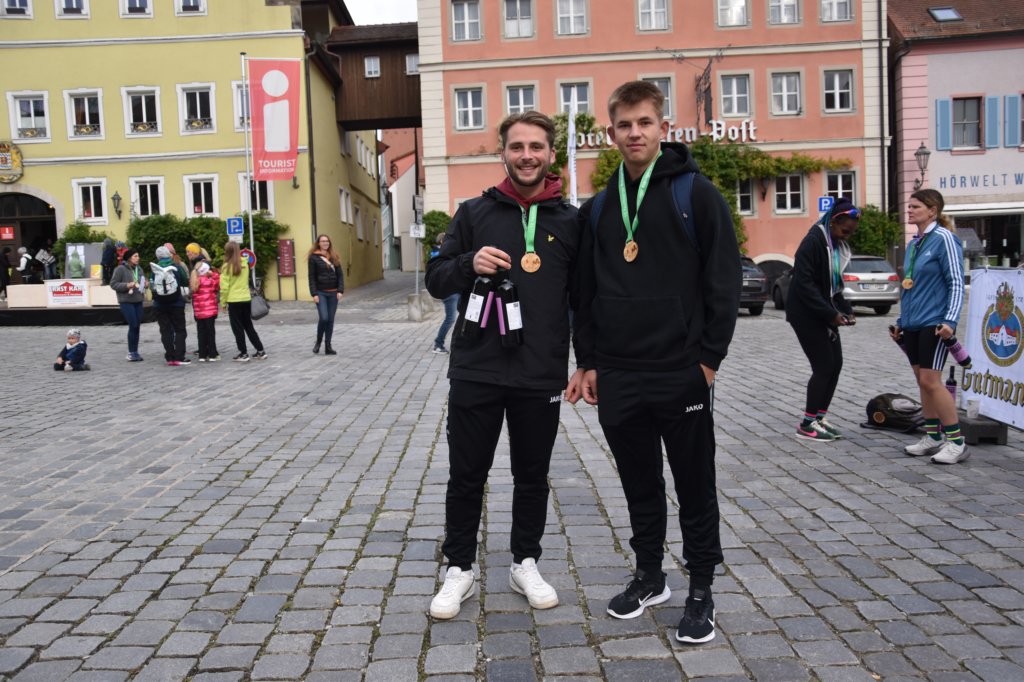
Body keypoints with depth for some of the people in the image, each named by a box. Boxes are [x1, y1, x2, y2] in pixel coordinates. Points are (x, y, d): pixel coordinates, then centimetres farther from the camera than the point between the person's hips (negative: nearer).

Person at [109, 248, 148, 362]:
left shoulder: (139, 268, 12)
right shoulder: (120, 269, -8)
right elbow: (113, 284, -9)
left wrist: (145, 284, 3)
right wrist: (127, 285, -20)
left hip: (138, 301, 7)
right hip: (126, 301, -7)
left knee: (137, 326, 7)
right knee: (133, 326, -11)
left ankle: (135, 352, 15)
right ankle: (131, 353, -2)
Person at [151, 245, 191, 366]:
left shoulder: (154, 269, -5)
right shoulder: (177, 267, -7)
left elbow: (151, 286, -3)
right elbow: (186, 283, 0)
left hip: (159, 305, 1)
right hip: (176, 304, -1)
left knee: (165, 331, 8)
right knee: (180, 330, 7)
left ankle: (170, 358, 6)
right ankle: (179, 357, 0)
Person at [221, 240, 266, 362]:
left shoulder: (227, 266, -10)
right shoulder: (245, 264, 4)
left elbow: (224, 286, -10)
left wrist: (223, 302, -1)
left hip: (234, 301, -5)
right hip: (246, 299, 5)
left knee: (238, 328, 5)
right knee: (249, 326, 15)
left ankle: (243, 354, 7)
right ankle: (260, 351, 14)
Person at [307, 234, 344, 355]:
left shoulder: (334, 257, 10)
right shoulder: (314, 257, 0)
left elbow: (340, 275, 7)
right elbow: (312, 277, -3)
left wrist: (340, 290, -5)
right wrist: (314, 294, -11)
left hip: (333, 293, 4)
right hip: (321, 292, -4)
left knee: (331, 319, 4)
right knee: (323, 318, -14)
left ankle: (328, 347, 11)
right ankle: (318, 341, 10)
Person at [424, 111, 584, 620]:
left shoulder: (570, 221, 4)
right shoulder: (474, 213, 4)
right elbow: (435, 280, 4)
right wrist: (469, 263, -16)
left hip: (542, 378, 1)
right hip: (475, 373, 0)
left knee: (533, 477, 13)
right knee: (465, 476, 8)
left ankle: (526, 564, 31)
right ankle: (459, 569, 25)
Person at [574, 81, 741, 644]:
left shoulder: (696, 193, -3)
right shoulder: (598, 207, 11)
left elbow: (724, 281, -5)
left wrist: (708, 357, -9)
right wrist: (590, 361, 10)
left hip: (682, 374, -4)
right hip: (617, 377, 4)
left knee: (695, 486, 7)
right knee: (639, 485, 16)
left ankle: (701, 591, 23)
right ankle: (649, 576, 33)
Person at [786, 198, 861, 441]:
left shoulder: (838, 245, 10)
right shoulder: (813, 241, -17)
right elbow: (804, 284, -22)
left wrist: (845, 310, 1)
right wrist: (831, 313, -22)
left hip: (822, 313, 9)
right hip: (806, 314, -9)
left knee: (835, 364, 7)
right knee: (824, 366, -7)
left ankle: (820, 417, 18)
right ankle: (807, 424, 3)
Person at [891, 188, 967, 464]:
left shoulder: (943, 238, -8)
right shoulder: (914, 243, 15)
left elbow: (956, 283, -11)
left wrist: (950, 320, -20)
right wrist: (900, 321, 22)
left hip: (934, 323, -8)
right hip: (912, 324, 8)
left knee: (930, 380, -10)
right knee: (922, 381, 10)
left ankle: (957, 442, -2)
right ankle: (932, 437, 19)